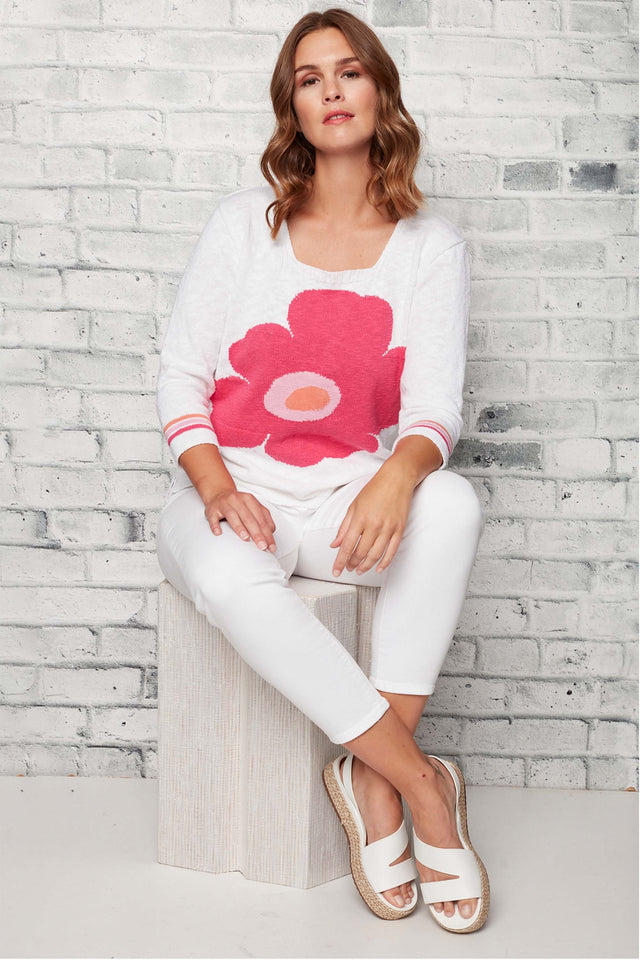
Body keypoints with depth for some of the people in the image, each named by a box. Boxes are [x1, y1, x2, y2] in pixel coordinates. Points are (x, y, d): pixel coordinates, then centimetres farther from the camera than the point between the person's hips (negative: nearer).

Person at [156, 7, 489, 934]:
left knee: (452, 505, -33)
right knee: (229, 575, -36)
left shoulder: (431, 244, 5)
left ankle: (371, 780, -25)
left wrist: (397, 477, -29)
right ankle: (422, 783, -24)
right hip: (233, 489, 0)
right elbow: (181, 373, 2)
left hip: (353, 491, 1)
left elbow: (434, 406, -5)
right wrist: (215, 487, -17)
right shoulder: (243, 223, 5)